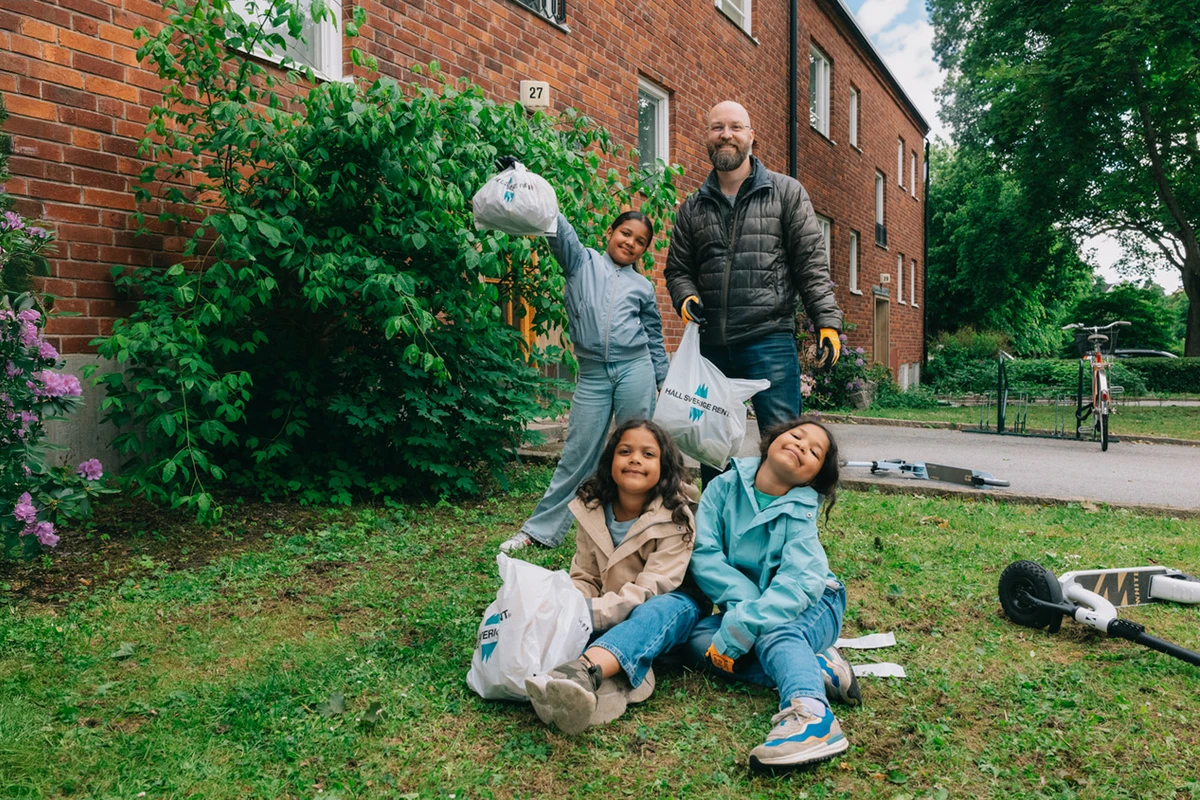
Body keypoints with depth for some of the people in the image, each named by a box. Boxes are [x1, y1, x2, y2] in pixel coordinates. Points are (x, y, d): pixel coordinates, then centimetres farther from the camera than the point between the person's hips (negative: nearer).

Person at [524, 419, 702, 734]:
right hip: (613, 613, 5)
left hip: (670, 610, -4)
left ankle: (583, 671, -65)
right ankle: (608, 682, -52)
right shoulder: (592, 510, 0)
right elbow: (584, 580, 2)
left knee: (659, 610, -38)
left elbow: (649, 590, -22)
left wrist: (590, 612, -34)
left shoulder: (675, 518, -14)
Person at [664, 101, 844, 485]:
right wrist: (686, 298, -3)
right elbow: (677, 268, 19)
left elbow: (812, 263, 1)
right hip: (711, 346, 4)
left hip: (770, 341, -3)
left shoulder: (786, 192, 7)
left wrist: (828, 321, -9)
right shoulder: (693, 206, 16)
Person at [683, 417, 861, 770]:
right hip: (743, 605, 4)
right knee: (698, 642, -24)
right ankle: (819, 669, -25)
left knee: (774, 627, -35)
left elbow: (801, 582, -28)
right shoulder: (726, 486, -7)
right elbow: (704, 552, -13)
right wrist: (745, 601, -25)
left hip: (811, 607, -3)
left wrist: (743, 625, -36)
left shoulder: (801, 512, -15)